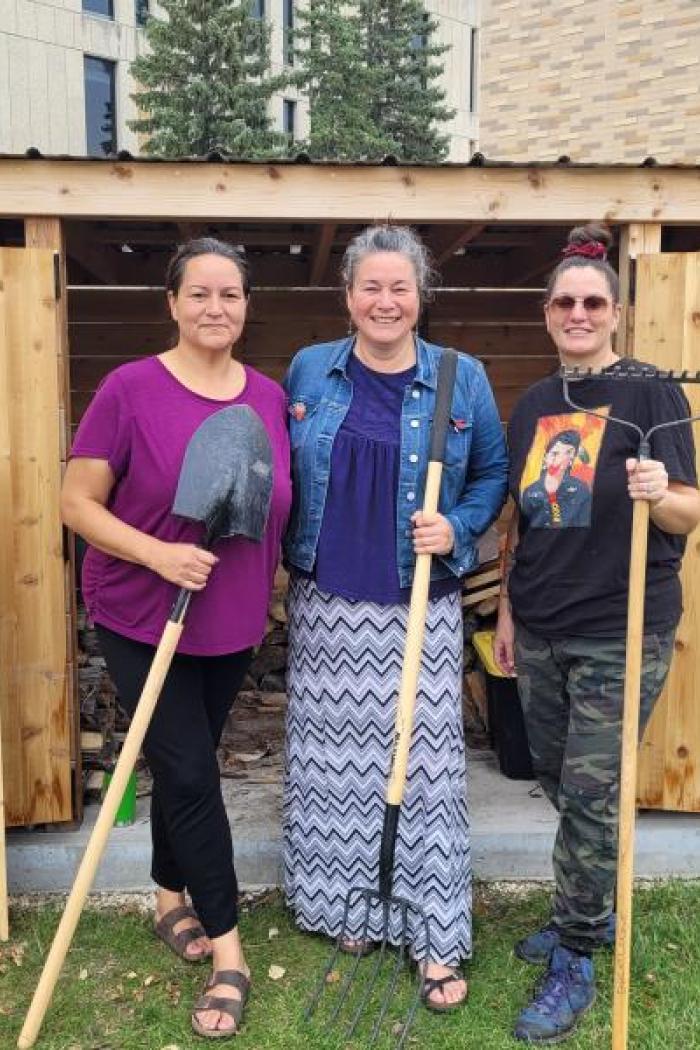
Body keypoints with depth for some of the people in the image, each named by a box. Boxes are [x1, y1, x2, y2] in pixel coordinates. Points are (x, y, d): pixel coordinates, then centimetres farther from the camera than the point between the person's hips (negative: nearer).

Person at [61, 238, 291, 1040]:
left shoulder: (271, 397, 0)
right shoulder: (130, 388, -14)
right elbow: (77, 503, -12)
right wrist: (158, 553, -25)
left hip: (232, 622, 5)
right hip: (140, 619, -4)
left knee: (185, 765, 19)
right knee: (190, 774, -2)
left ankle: (169, 897, 43)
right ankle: (228, 951, 15)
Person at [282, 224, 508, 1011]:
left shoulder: (463, 379, 0)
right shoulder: (308, 371, 4)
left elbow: (494, 473, 8)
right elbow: (281, 471, 12)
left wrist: (458, 529, -9)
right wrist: (279, 557, 2)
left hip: (420, 609, -1)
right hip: (326, 602, 2)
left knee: (425, 764, 1)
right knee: (333, 757, 11)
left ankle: (435, 936, 17)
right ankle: (345, 906, 32)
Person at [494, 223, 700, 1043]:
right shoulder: (531, 405, 9)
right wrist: (506, 611, 13)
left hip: (622, 632, -6)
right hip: (541, 629, 6)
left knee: (590, 797, -1)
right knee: (559, 785, 16)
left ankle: (574, 963, 17)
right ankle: (590, 914, 39)